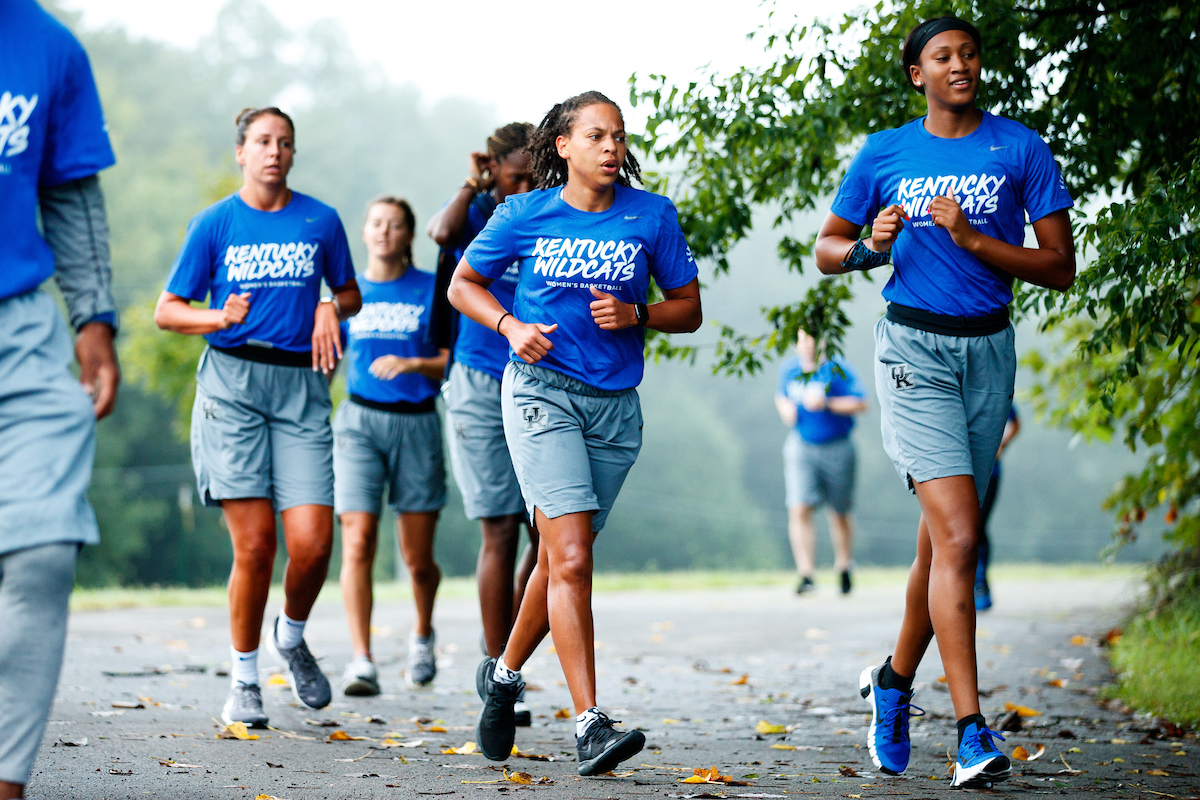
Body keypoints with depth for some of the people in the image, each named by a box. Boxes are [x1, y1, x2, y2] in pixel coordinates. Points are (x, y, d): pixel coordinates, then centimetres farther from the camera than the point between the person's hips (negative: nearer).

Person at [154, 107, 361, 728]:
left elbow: (349, 292, 23)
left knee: (312, 542, -9)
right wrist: (220, 318, -12)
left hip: (300, 384, 2)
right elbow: (166, 311, 7)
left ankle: (291, 638, 22)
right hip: (232, 381, -2)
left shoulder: (321, 221, 10)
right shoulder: (214, 223, 5)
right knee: (254, 544, -8)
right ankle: (244, 678, 11)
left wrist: (331, 309, 1)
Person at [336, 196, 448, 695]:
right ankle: (361, 660, -15)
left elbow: (454, 362, 0)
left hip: (415, 423, -1)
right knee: (357, 542, -15)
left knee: (418, 560, 4)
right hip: (359, 420, 1)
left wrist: (411, 364, -15)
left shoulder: (430, 290, 4)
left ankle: (422, 634, 34)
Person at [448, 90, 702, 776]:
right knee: (571, 556, -16)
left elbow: (689, 309, 7)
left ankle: (505, 673, 39)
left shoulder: (652, 215, 3)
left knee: (561, 559, 13)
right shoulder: (526, 215, 1)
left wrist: (635, 315, -12)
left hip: (615, 406, 3)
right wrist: (511, 326, -7)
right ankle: (591, 724, -18)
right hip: (540, 391, -3)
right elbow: (463, 284, 12)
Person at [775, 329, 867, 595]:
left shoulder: (838, 369, -10)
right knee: (799, 510, -15)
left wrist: (827, 404, -24)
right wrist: (785, 409, 0)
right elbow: (781, 395, 23)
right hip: (801, 447, 2)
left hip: (837, 448, -2)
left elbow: (860, 404, -14)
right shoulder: (789, 369, 4)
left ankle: (843, 567, 35)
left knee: (839, 513, 11)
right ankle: (806, 574, -16)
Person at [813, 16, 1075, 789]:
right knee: (958, 532, -16)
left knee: (942, 538, 13)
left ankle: (894, 681, 37)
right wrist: (871, 247, -8)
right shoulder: (885, 154, 4)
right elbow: (826, 248, 13)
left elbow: (1061, 267, -2)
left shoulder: (1021, 148, 2)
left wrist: (973, 239, -15)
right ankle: (973, 731, -18)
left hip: (988, 349, 2)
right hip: (913, 347, -2)